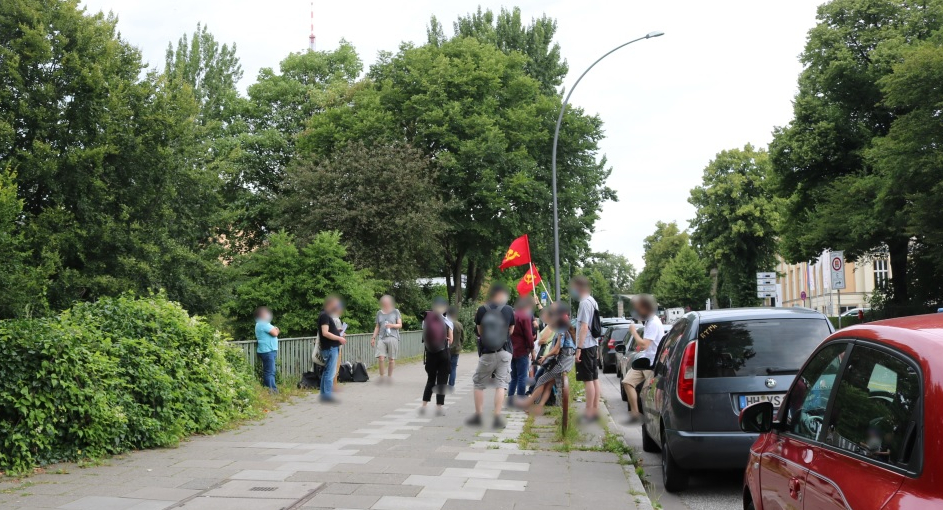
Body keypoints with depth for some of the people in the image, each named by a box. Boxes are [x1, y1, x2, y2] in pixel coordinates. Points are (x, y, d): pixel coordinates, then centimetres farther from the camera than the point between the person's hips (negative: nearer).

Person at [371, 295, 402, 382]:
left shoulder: (395, 312, 7)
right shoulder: (379, 313, 14)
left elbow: (400, 325, 7)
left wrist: (392, 325, -10)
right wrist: (373, 337, 13)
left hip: (393, 338, -1)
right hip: (382, 338, 1)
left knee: (391, 358, -1)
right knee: (380, 358, -12)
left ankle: (390, 376, 12)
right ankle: (381, 376, 1)